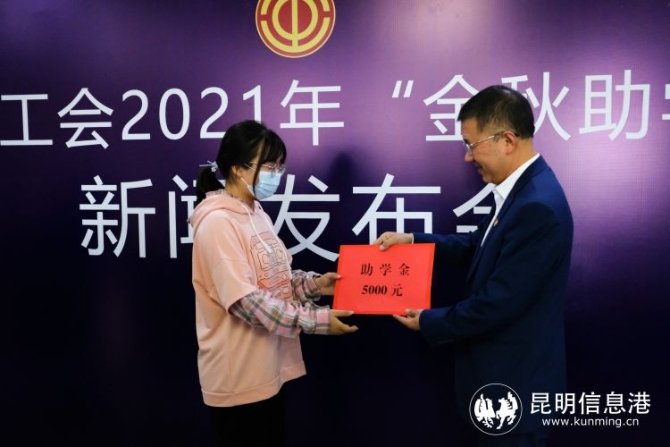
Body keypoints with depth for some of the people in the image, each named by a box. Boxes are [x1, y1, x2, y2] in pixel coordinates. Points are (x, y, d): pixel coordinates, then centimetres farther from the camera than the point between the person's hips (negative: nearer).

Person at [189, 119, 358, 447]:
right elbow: (246, 300, -25)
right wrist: (316, 320, -25)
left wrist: (314, 284, -4)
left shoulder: (256, 214, 8)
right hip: (238, 378, -8)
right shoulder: (217, 222, -20)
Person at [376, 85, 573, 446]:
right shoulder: (522, 189, 3)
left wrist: (430, 322, -13)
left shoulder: (538, 206, -28)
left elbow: (499, 303, -27)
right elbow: (478, 246, 13)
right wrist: (411, 240, 4)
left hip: (514, 382, -9)